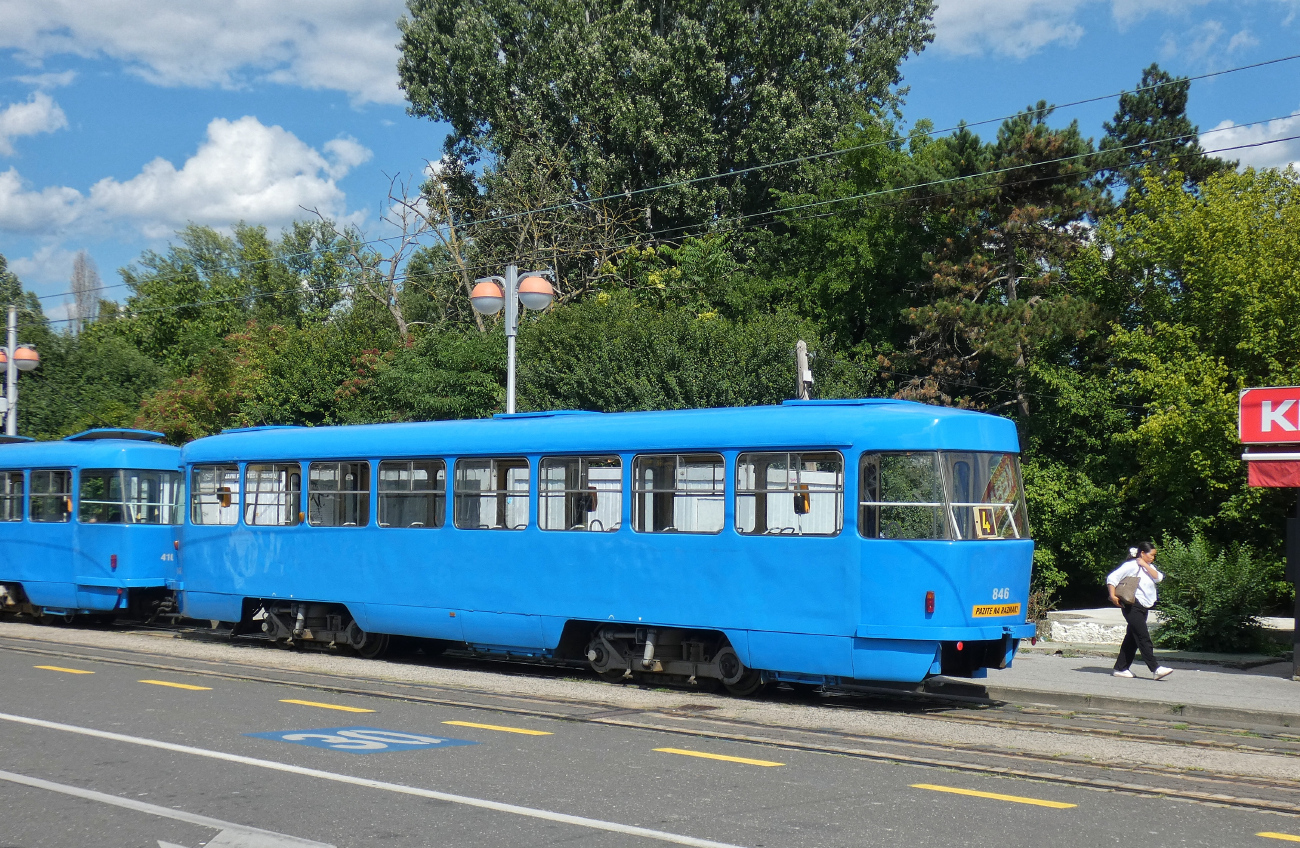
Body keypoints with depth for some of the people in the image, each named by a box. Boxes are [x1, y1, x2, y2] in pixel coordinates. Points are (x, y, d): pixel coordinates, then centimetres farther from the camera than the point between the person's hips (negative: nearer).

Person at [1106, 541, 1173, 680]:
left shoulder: (1149, 567, 17)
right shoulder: (1131, 566, -8)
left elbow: (1158, 577, -1)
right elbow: (1112, 577, -13)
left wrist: (1146, 565, -6)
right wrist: (1113, 596, -21)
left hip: (1144, 607, 9)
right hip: (1133, 606, -9)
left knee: (1132, 638, 9)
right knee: (1143, 637, -13)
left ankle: (1121, 668, 14)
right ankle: (1155, 669, -18)